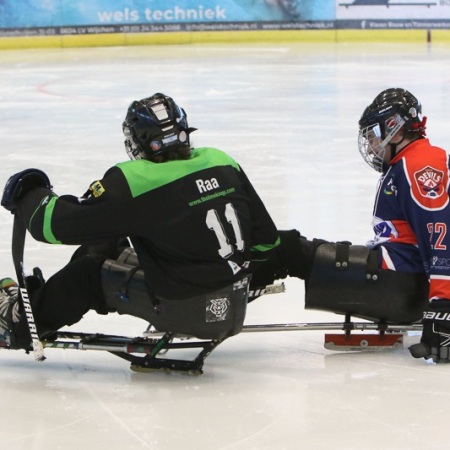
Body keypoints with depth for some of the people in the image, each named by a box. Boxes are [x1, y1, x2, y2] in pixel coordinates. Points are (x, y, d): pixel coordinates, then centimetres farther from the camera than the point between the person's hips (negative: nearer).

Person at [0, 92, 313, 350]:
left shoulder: (132, 183, -17)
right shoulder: (222, 163, 0)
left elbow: (62, 224, -13)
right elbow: (263, 234, 9)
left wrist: (29, 194, 7)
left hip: (181, 311, -5)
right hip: (235, 306, 5)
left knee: (90, 272, 8)